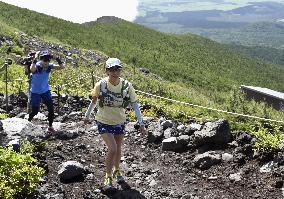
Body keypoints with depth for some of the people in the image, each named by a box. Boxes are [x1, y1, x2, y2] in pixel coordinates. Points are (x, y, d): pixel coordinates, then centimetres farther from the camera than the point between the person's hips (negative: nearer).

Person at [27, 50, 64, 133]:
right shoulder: (37, 66, -21)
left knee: (51, 109, -4)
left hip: (46, 91, 4)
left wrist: (59, 61, -30)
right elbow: (32, 69, -45)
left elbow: (61, 67, -12)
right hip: (35, 92, -3)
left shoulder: (49, 66, -9)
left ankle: (50, 127, 12)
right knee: (34, 111, 3)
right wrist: (34, 60, -56)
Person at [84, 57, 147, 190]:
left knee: (118, 149, 17)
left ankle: (116, 171, 46)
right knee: (112, 149, -16)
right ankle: (108, 177, 7)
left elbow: (135, 104, -10)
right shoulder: (100, 85, -19)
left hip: (120, 122, 3)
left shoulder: (127, 86, -17)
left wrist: (141, 124, -12)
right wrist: (87, 115, 12)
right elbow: (94, 101, 0)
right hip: (104, 122, -2)